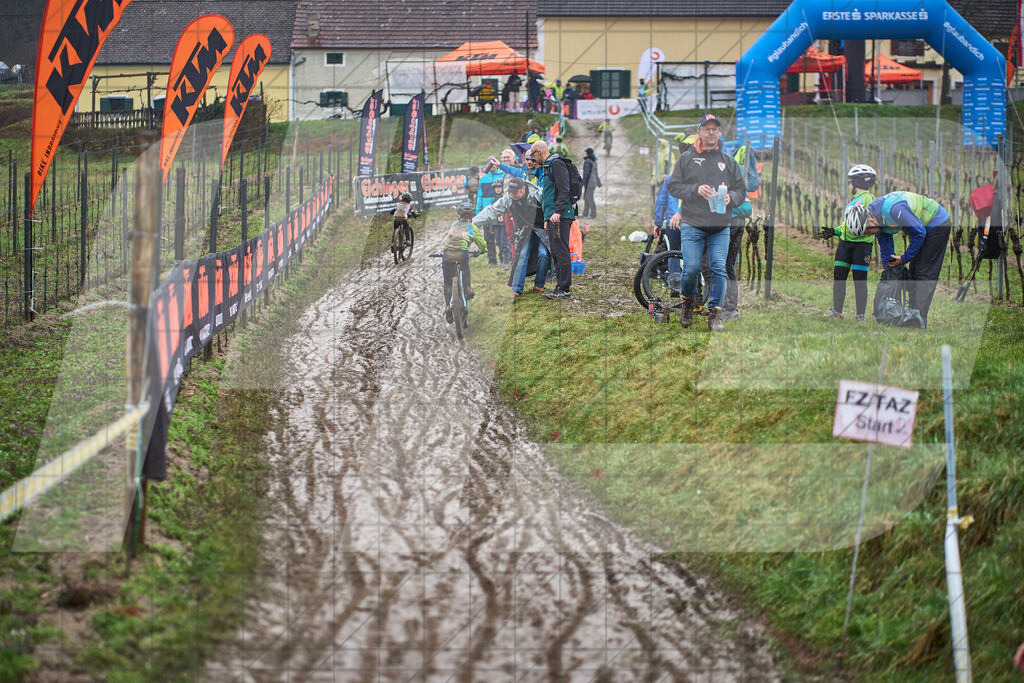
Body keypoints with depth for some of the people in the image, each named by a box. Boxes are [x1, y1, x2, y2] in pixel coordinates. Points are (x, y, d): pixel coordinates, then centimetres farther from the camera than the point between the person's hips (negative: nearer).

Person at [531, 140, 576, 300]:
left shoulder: (556, 164, -10)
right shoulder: (548, 165, 22)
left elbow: (564, 190, -18)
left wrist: (557, 211, -25)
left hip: (560, 216, -11)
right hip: (553, 216, 11)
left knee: (561, 252, -10)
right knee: (556, 252, 11)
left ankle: (564, 289, -11)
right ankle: (562, 286, 15)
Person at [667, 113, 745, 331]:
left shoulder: (728, 161, 13)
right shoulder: (686, 158, 8)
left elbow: (741, 190, 14)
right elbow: (673, 186, 4)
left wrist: (730, 198, -8)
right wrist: (695, 190, -13)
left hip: (720, 226, 2)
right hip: (692, 223, -2)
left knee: (719, 268, -8)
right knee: (691, 268, -9)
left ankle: (715, 313, -2)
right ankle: (689, 301, 19)